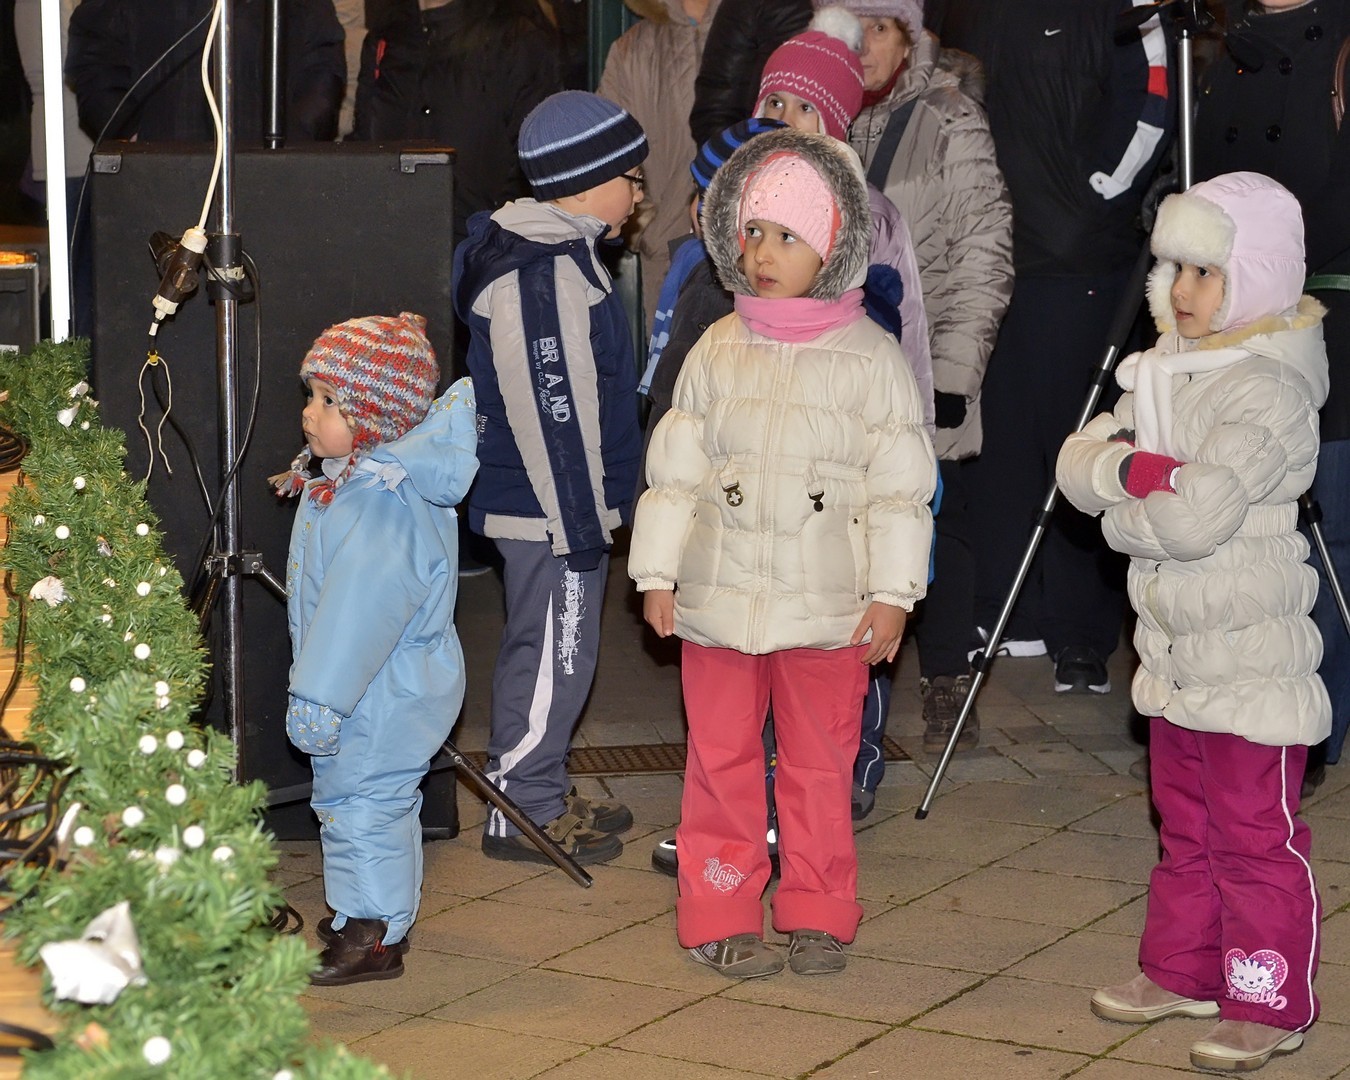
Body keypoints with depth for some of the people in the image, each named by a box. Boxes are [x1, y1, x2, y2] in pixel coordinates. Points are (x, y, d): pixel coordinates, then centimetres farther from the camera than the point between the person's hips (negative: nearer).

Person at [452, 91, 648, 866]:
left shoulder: (561, 253, 13)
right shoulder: (542, 273, -21)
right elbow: (548, 411, -23)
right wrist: (581, 522, -20)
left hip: (567, 503, 11)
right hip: (551, 510, -11)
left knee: (557, 651, 18)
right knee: (553, 654, -2)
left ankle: (546, 793, 29)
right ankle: (524, 812, 8)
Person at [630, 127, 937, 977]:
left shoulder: (870, 357, -3)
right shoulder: (718, 351, 4)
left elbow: (899, 483, -3)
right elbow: (677, 467, 7)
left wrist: (892, 592, -6)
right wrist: (658, 573, 4)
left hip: (826, 604, -2)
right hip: (720, 596, 2)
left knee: (821, 763, 8)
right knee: (722, 760, 8)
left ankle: (818, 915, 21)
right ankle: (722, 916, 17)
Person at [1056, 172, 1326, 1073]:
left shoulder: (1271, 389, -17)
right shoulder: (1162, 372, 10)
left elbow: (1199, 517, -27)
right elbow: (1075, 468, 4)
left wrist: (1121, 515, -9)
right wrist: (1130, 468, -16)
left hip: (1251, 655, -9)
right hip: (1177, 652, 9)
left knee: (1255, 834, -2)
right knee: (1186, 829, 19)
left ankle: (1270, 1004, 6)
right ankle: (1183, 971, 31)